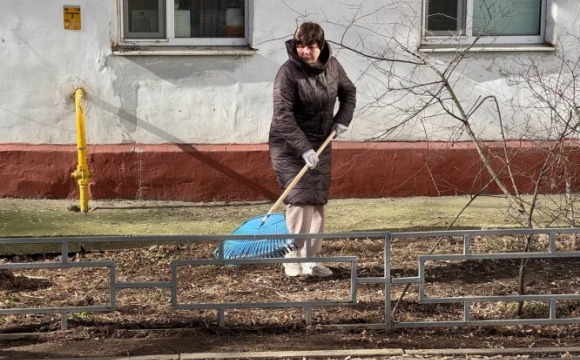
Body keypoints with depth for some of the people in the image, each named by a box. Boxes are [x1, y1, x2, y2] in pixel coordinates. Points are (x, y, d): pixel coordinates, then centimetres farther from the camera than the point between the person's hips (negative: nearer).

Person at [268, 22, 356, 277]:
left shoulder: (332, 66, 0)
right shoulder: (288, 72, -19)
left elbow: (349, 92, 18)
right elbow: (282, 114, -25)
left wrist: (343, 118, 1)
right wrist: (303, 148, -32)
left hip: (320, 144, 6)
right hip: (290, 146, -6)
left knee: (318, 201, 7)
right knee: (300, 199, -12)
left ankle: (310, 258, 16)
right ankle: (294, 259, -3)